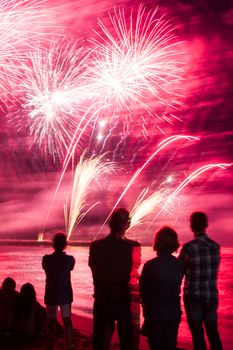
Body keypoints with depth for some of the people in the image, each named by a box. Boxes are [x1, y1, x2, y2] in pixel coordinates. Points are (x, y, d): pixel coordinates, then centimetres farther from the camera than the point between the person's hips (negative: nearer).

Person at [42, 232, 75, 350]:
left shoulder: (46, 259, -10)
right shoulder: (70, 259, -9)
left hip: (51, 294, 0)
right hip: (65, 294, 0)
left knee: (51, 321, 9)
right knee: (67, 320, 8)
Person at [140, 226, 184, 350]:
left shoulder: (150, 265, -17)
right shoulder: (179, 265, -5)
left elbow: (143, 290, -4)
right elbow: (176, 288, 6)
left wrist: (146, 306, 14)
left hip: (154, 313, -3)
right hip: (174, 313, 3)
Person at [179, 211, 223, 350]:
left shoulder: (189, 247, -15)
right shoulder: (216, 246, 1)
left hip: (193, 296, -4)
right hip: (211, 296, 4)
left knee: (198, 335, 4)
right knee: (213, 333, 14)